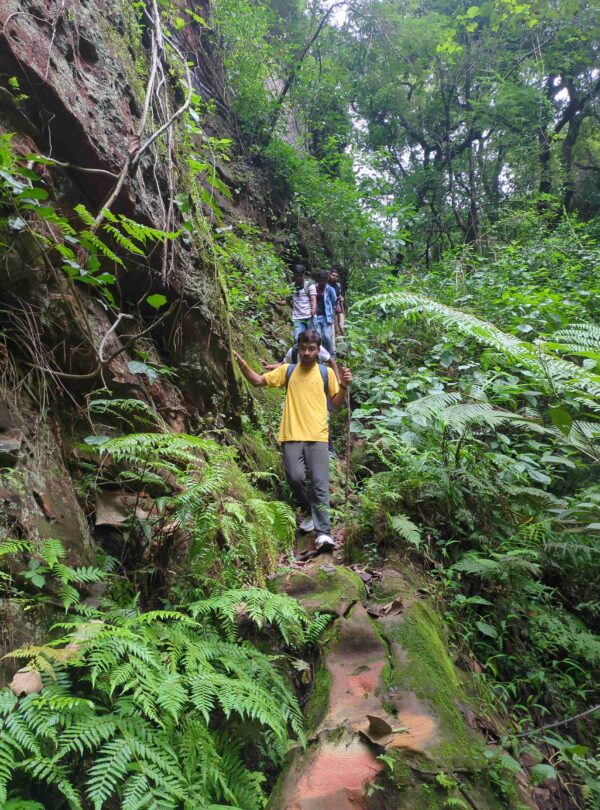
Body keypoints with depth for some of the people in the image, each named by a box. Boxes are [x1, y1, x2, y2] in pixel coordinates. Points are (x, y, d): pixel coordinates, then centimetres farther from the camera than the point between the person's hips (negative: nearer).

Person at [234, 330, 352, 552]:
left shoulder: (326, 372, 10)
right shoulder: (287, 370, 13)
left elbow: (336, 404, 11)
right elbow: (258, 381, 12)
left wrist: (343, 385, -6)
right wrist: (242, 364, -3)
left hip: (317, 436, -1)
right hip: (292, 435, 1)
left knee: (319, 483, -7)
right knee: (296, 478, -10)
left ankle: (323, 531, -5)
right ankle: (313, 511, 19)